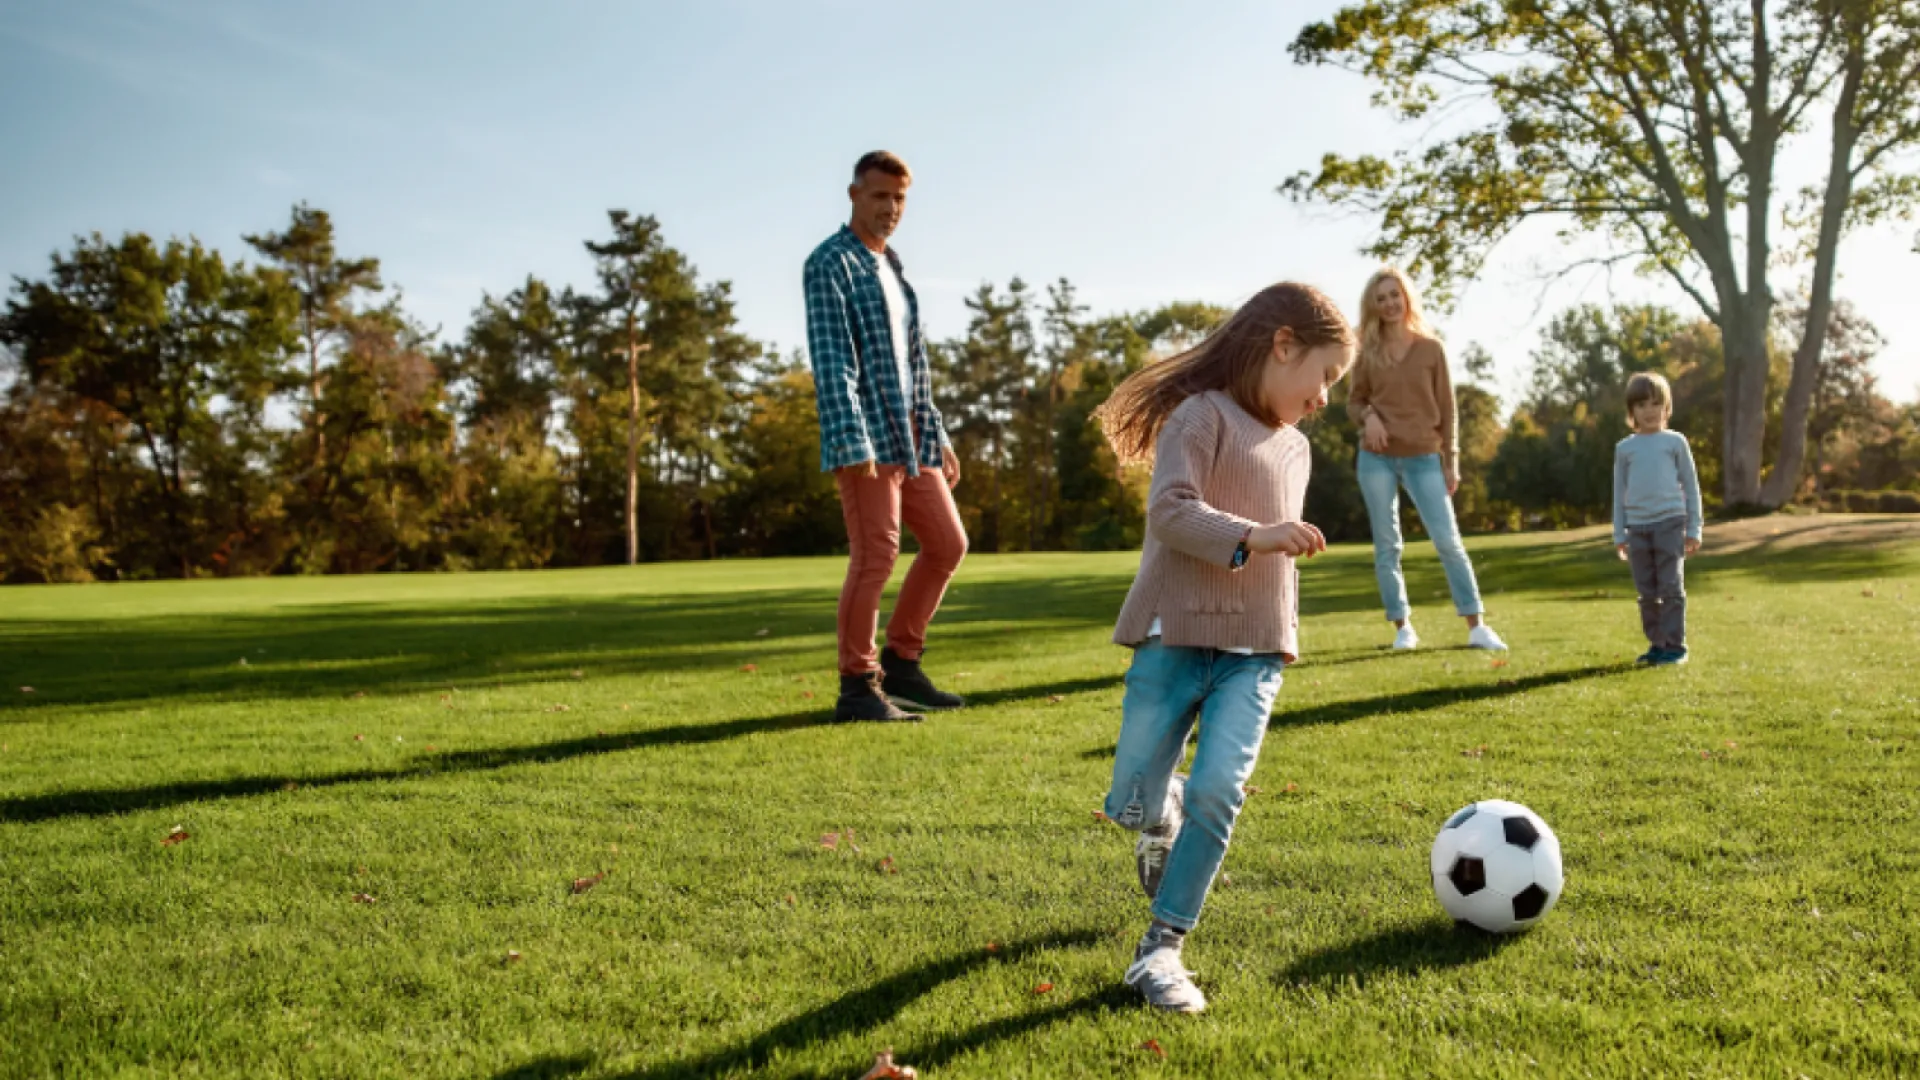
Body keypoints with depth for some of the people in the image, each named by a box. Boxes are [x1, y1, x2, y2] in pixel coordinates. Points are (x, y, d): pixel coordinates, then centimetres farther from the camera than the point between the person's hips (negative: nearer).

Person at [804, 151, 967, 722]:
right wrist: (852, 443, -25)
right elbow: (830, 359, -16)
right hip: (866, 437, -9)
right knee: (875, 558, -9)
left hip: (910, 434, 9)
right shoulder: (830, 263, -6)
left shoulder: (892, 267, 21)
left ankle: (899, 664, 20)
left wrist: (938, 436, 19)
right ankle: (857, 689, 0)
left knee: (948, 544, 9)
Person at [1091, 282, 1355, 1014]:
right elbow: (1169, 510, -20)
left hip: (1255, 653, 5)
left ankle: (1160, 948, 0)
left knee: (1219, 792, -13)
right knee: (1132, 805, -1)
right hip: (1177, 638, -5)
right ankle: (1163, 813, 36)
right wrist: (1251, 536, -31)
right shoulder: (1202, 415, -7)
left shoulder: (1295, 450, 19)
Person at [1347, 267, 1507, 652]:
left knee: (1449, 541, -5)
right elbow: (1353, 401, 10)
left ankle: (1477, 627, 1)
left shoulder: (1431, 349, 2)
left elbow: (1446, 408, 3)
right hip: (1377, 459, 1)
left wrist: (1451, 460, -1)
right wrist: (1368, 415, -14)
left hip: (1424, 458, -1)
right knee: (1386, 545, 4)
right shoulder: (1368, 352, 3)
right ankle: (1403, 628, 13)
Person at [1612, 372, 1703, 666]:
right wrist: (1619, 535, 9)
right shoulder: (1625, 448, 10)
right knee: (1647, 592, 6)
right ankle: (1656, 644, 14)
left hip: (1670, 522, -2)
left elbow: (1691, 486, 7)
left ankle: (1675, 646, 0)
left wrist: (1694, 529, 3)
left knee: (1671, 588, -5)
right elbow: (1619, 493, 13)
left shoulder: (1675, 442, 5)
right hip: (1637, 526, 3)